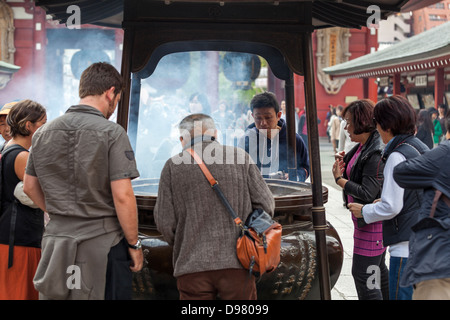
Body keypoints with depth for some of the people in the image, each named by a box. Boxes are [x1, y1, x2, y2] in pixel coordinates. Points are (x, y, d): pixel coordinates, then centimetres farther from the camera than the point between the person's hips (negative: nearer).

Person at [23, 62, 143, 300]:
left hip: (55, 239, 5)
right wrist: (134, 244, -7)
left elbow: (29, 187, 15)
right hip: (102, 240, -5)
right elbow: (122, 196, -16)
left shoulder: (43, 133, 8)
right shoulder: (112, 133, -11)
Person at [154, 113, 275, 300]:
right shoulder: (241, 158, 5)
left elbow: (165, 221, 0)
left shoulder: (173, 166, 2)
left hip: (193, 266, 0)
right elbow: (265, 204, 4)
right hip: (237, 263, 1)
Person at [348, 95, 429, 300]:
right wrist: (381, 203, 17)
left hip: (406, 246, -9)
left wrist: (364, 211, -1)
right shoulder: (422, 148, 12)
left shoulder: (397, 156, -15)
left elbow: (391, 207, -18)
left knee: (401, 295, -3)